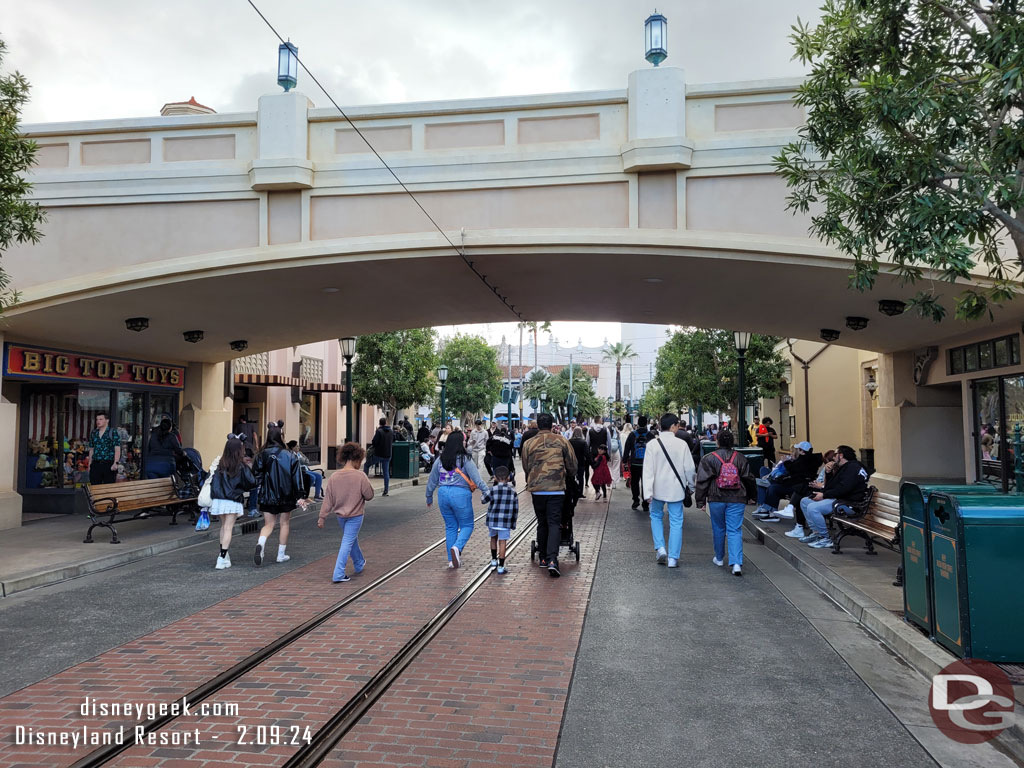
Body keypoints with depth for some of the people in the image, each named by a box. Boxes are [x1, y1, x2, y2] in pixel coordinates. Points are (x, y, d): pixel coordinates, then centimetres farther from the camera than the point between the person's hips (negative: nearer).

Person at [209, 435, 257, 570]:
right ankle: (222, 559, -5)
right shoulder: (241, 466, -8)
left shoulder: (219, 464, 1)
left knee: (223, 526, 20)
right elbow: (252, 482, -6)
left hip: (218, 500, 4)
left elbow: (212, 481, -1)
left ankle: (223, 554, 24)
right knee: (228, 528, 0)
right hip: (233, 501, -4)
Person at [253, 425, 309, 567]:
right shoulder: (289, 456, -7)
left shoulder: (262, 455, -3)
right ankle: (281, 555, 17)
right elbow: (297, 477, -8)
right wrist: (300, 496, -5)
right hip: (286, 497, -1)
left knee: (269, 524, 10)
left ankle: (260, 544, -20)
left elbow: (257, 476, -1)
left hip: (267, 497, 1)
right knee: (285, 523, 13)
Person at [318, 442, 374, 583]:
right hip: (355, 515, -5)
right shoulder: (360, 476, -20)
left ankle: (359, 564, 44)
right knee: (347, 542, 0)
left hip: (340, 515, 6)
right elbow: (369, 495, -12)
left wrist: (322, 517, 4)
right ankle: (338, 575, -4)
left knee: (352, 539, 25)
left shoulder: (334, 476, -6)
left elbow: (328, 499, -2)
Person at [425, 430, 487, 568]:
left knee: (450, 526, 15)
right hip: (460, 494, -5)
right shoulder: (465, 459, -7)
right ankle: (457, 547, -18)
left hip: (443, 494, 5)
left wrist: (429, 497, 26)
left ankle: (452, 560, 15)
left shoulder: (440, 460, 8)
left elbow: (432, 481, 14)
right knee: (467, 525, 9)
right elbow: (476, 478, -16)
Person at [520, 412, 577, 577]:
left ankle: (543, 558, 22)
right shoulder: (561, 441, 2)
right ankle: (552, 560, -17)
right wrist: (569, 476, 28)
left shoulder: (528, 443, 5)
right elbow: (572, 464, 7)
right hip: (556, 488, -2)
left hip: (536, 489, 2)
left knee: (542, 523, 16)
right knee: (554, 523, -3)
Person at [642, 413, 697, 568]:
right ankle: (673, 558, 7)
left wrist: (648, 492, -8)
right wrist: (690, 486, 14)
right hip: (676, 489, -1)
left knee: (656, 516, 21)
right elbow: (689, 468, -3)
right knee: (676, 522, 7)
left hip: (658, 489, 1)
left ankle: (660, 549, 7)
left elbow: (648, 469, -10)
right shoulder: (682, 445, -7)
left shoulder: (653, 444, -7)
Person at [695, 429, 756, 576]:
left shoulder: (709, 458, -5)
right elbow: (748, 479, 10)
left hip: (716, 499, -1)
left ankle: (719, 558, 31)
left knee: (718, 529, 16)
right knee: (735, 530, -1)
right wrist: (752, 495, 25)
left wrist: (700, 501, -2)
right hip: (737, 500, 1)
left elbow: (703, 481, -6)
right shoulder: (740, 458, 2)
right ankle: (736, 563, -13)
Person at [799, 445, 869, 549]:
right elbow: (830, 485, 22)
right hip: (837, 498, 11)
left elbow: (843, 489, -24)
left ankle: (825, 539, -17)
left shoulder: (853, 467, -12)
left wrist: (824, 495, -18)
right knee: (804, 501, 10)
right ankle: (816, 532, 6)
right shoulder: (844, 467, 22)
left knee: (812, 508, -29)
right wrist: (829, 473, 6)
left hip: (848, 502, -11)